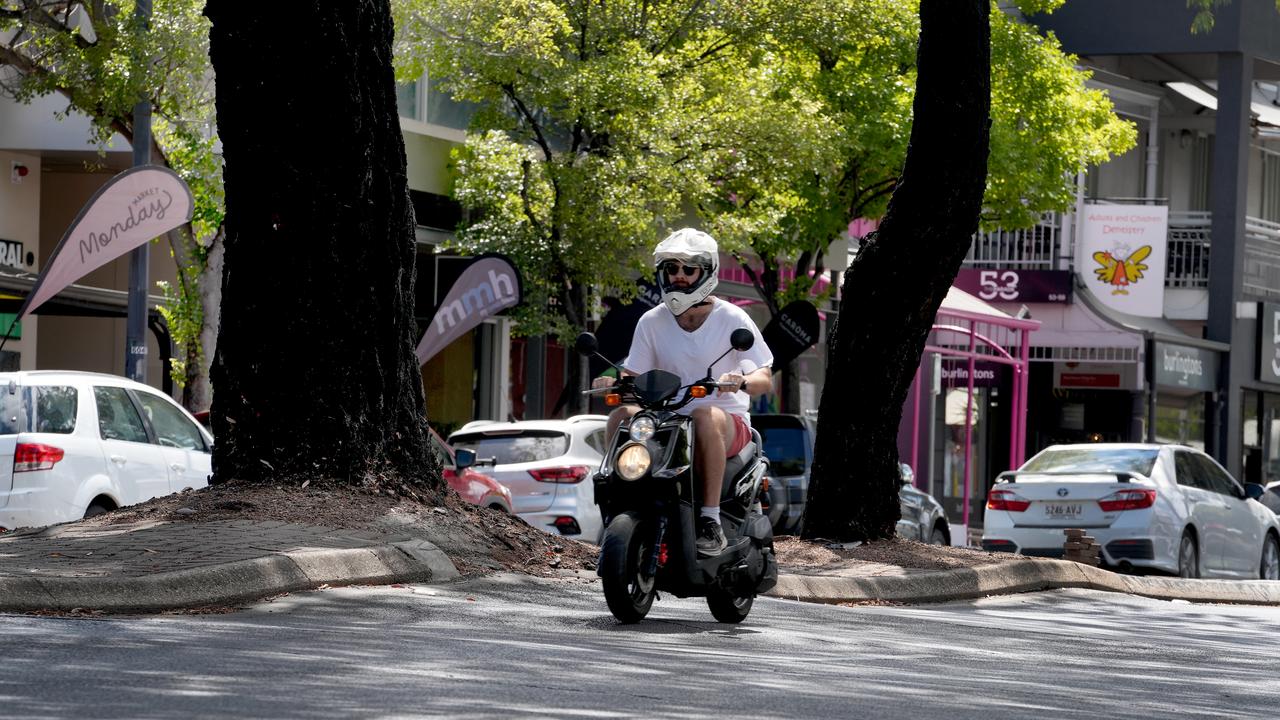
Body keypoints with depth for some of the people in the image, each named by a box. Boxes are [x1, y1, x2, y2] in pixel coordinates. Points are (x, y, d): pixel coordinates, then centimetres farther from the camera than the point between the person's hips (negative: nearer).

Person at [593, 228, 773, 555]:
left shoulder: (731, 318, -2)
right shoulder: (652, 322, 8)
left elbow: (765, 380, -7)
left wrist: (742, 381, -31)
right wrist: (613, 384, -17)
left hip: (728, 421, -3)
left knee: (705, 416, -39)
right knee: (622, 415, -25)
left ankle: (711, 519, -37)